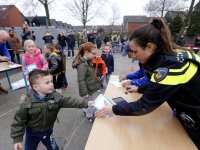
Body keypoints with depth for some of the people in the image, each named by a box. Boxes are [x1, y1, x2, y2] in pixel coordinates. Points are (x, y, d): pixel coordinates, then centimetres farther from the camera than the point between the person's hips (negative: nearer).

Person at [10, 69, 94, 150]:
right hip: (32, 133, -2)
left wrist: (86, 103, -35)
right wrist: (17, 138, -16)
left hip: (47, 131, 2)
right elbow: (19, 120, -17)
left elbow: (68, 101, -26)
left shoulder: (54, 96, -20)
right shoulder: (27, 103, -27)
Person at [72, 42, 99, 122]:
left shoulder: (88, 61, 2)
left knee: (88, 102, 26)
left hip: (90, 87, 9)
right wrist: (84, 92, -25)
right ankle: (90, 116, 34)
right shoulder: (82, 65, -29)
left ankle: (85, 110, 50)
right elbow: (80, 80, -29)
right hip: (87, 89, -9)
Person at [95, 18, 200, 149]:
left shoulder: (170, 66, -34)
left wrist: (113, 109, -20)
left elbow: (144, 106, -30)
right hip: (189, 113, 8)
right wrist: (139, 89, 11)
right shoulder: (172, 55, -6)